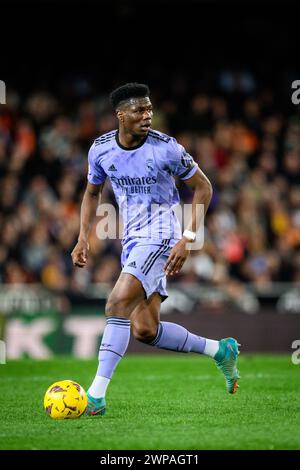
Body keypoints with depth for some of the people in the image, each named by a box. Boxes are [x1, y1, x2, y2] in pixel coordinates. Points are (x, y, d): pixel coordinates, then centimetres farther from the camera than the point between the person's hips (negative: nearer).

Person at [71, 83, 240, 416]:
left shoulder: (166, 148, -14)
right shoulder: (101, 149, 0)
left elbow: (203, 187, -4)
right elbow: (92, 192, 17)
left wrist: (187, 239, -12)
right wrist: (83, 238, 5)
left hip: (160, 238, -6)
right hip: (132, 241, 7)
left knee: (117, 305, -22)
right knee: (144, 331, 3)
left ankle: (96, 396, -22)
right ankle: (220, 351, 22)